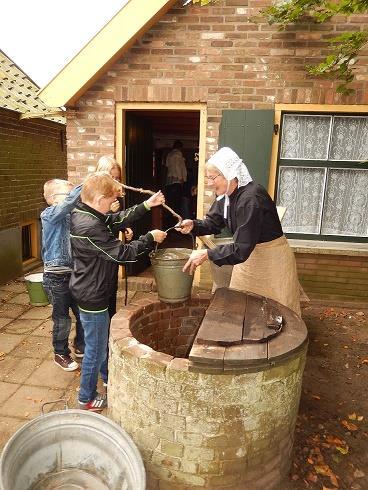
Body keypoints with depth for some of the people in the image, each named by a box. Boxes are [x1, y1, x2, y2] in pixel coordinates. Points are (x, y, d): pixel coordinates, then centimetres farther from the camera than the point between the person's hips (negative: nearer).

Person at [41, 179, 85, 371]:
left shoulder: (70, 216, 8)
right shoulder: (49, 214, -14)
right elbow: (69, 202, -33)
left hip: (74, 273, 7)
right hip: (56, 277, -7)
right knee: (62, 319, 8)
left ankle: (81, 347, 38)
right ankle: (61, 354, 30)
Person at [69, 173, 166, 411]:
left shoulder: (85, 214, 1)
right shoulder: (90, 227, -30)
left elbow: (119, 219, 8)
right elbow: (123, 253, -26)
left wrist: (147, 205, 2)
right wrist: (150, 238, -14)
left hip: (92, 291, 10)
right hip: (92, 297, -10)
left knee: (103, 339, 27)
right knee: (95, 347, 8)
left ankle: (108, 377, 48)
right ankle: (87, 398, 28)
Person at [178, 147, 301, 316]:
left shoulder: (251, 199, -31)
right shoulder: (226, 195, -4)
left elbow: (241, 249, -32)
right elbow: (212, 223, 7)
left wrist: (207, 254, -31)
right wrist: (193, 225, -13)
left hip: (272, 262, -8)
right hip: (249, 256, 8)